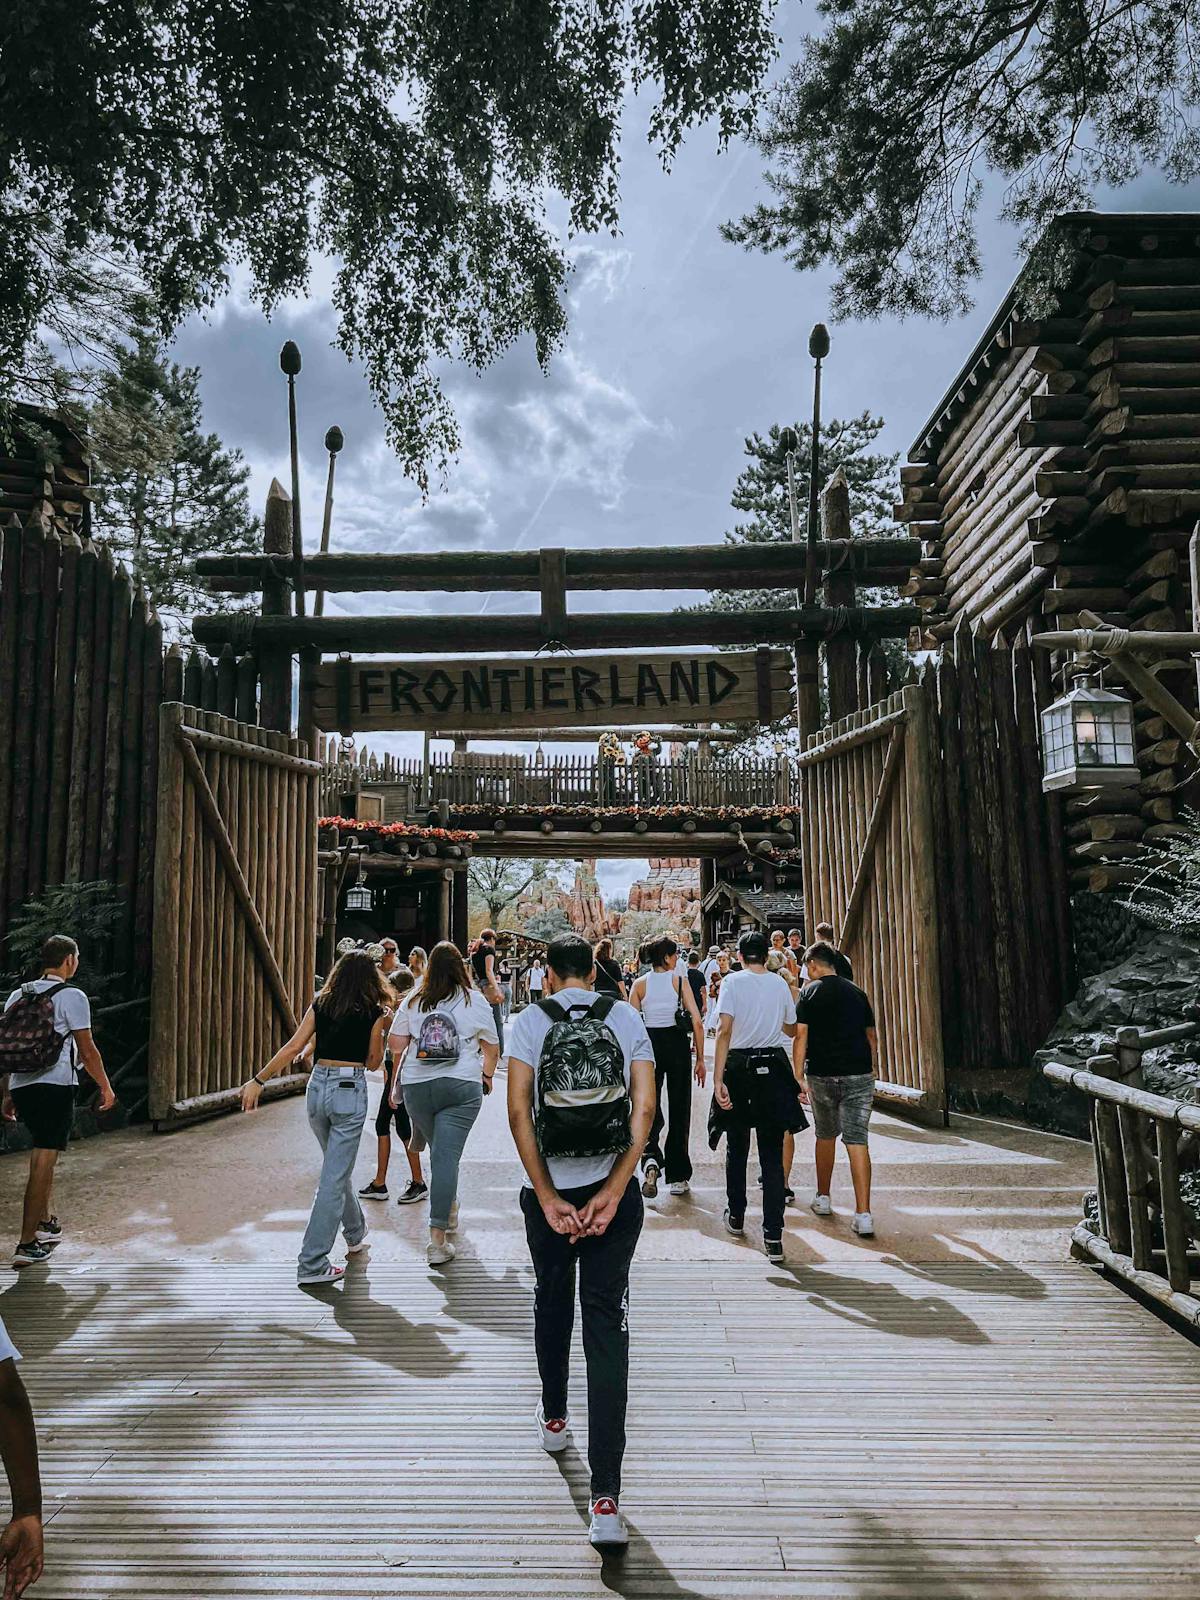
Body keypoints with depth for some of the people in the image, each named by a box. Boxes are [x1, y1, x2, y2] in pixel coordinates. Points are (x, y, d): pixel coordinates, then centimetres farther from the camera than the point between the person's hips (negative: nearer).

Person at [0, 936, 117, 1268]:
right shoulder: (72, 997, -7)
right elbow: (88, 1052, -6)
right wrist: (106, 1087, 5)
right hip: (54, 1087, -7)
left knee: (44, 1157, 23)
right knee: (42, 1163, -4)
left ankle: (47, 1223, 29)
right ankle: (27, 1244, -3)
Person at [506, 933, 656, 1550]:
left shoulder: (529, 1022, -3)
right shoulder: (626, 1018, 0)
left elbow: (519, 1112, -11)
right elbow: (644, 1108, -9)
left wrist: (549, 1198, -10)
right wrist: (612, 1192, -11)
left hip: (548, 1191, 1)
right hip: (612, 1189, 0)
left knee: (552, 1302, 24)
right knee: (607, 1323, 2)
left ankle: (553, 1418, 45)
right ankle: (606, 1496, -1)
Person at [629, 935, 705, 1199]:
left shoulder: (639, 984, 1)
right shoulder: (680, 980, -3)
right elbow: (697, 1022, -7)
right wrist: (700, 1059, 1)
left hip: (648, 1045, 1)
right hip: (677, 1045, -1)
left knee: (650, 1108, 12)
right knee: (679, 1110, 11)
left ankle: (651, 1159, -15)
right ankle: (678, 1178, 18)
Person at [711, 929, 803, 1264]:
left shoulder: (733, 981, -6)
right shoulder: (780, 983, 4)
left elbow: (725, 1031, -15)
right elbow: (791, 1029, 17)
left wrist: (718, 1078, -17)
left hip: (739, 1067, -2)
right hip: (773, 1068, 2)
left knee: (737, 1147, 17)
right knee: (772, 1155, 3)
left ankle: (736, 1216, 33)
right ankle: (773, 1236, -1)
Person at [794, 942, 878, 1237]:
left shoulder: (810, 992, 0)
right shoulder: (856, 992, 11)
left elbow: (801, 1037, -6)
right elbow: (872, 1036, 14)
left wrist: (799, 1076, -4)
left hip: (822, 1074, -2)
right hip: (859, 1074, 2)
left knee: (825, 1136, 17)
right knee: (857, 1141, -2)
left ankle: (823, 1198, 30)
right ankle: (863, 1215, -10)